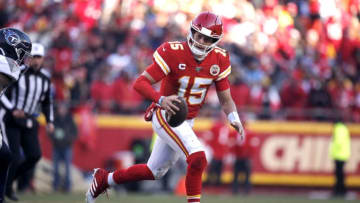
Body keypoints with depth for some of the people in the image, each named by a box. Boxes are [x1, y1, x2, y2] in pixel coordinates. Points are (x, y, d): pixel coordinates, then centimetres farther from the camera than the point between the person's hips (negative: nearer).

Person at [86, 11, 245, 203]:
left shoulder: (219, 60, -5)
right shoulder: (172, 52, -20)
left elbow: (226, 99, 2)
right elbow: (140, 83, -22)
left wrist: (234, 119, -18)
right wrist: (161, 100, -39)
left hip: (187, 121, 6)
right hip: (165, 115, -6)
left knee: (154, 172, 18)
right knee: (198, 157, -27)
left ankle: (105, 179, 38)